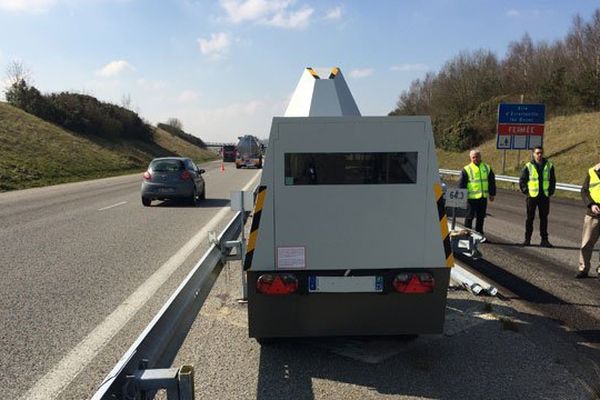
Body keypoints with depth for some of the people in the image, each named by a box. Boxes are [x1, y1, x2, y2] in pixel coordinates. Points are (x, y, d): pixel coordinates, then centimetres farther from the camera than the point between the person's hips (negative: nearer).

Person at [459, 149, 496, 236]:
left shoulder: (487, 168, 11)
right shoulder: (466, 169, -1)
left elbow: (492, 182, 16)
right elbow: (461, 184, -3)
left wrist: (492, 194, 13)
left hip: (483, 197, 4)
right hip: (471, 197, -4)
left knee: (481, 217, 12)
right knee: (469, 217, 1)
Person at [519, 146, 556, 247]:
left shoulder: (549, 165, 6)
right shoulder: (528, 166, -1)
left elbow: (553, 180, 13)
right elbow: (522, 181, 2)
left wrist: (550, 191, 3)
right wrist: (526, 191, -6)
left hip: (545, 196, 2)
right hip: (532, 196, -2)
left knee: (544, 218, 7)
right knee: (530, 218, 4)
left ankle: (544, 239, 13)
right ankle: (527, 239, 12)